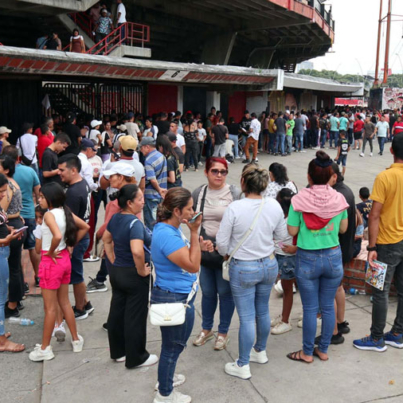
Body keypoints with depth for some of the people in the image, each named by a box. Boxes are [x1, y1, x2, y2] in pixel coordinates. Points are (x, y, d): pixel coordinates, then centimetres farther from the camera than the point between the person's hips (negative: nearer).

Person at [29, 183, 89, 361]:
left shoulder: (49, 214, -20)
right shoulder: (65, 212, 3)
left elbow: (57, 236, -37)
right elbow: (84, 227, 13)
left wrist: (50, 252, -19)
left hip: (51, 262, -8)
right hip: (64, 259, 8)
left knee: (50, 307, 3)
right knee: (64, 302, 19)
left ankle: (45, 349, 16)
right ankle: (76, 340, 29)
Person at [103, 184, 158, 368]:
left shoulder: (115, 218, 2)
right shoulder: (135, 223, -25)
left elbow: (106, 239, 17)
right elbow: (137, 251, -37)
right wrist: (141, 270, -22)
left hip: (116, 272, 8)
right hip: (133, 275, -8)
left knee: (117, 311, 18)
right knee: (135, 317, 6)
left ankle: (117, 351, 34)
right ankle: (136, 358, 20)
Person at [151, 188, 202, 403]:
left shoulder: (170, 228, 3)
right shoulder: (168, 236, -29)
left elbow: (187, 256, 16)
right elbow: (193, 266, -25)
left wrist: (197, 243, -2)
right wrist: (195, 233, -25)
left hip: (175, 296, 10)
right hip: (175, 299, -10)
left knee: (171, 343, 28)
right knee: (173, 345, 7)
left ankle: (166, 377, 48)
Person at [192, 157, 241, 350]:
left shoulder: (235, 193, -8)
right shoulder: (198, 194, 4)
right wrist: (199, 242, -7)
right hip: (204, 251, 3)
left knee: (225, 292, 9)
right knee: (207, 292, 17)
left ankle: (223, 332, 29)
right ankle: (206, 329, 37)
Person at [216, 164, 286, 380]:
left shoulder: (234, 208, -22)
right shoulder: (274, 206, -9)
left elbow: (222, 242, -13)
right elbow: (282, 234, 5)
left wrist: (226, 254, 8)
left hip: (243, 269, -4)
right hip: (269, 265, 5)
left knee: (246, 317, 6)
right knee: (263, 311, 22)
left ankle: (243, 366, 20)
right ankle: (260, 351, 43)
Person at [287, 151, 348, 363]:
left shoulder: (299, 200, -13)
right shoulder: (339, 199, -5)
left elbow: (292, 231, -8)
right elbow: (343, 228, 6)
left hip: (307, 259, -3)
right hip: (333, 257, 3)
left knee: (310, 308, 9)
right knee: (328, 306, 15)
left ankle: (307, 352, 23)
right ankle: (323, 350, 29)